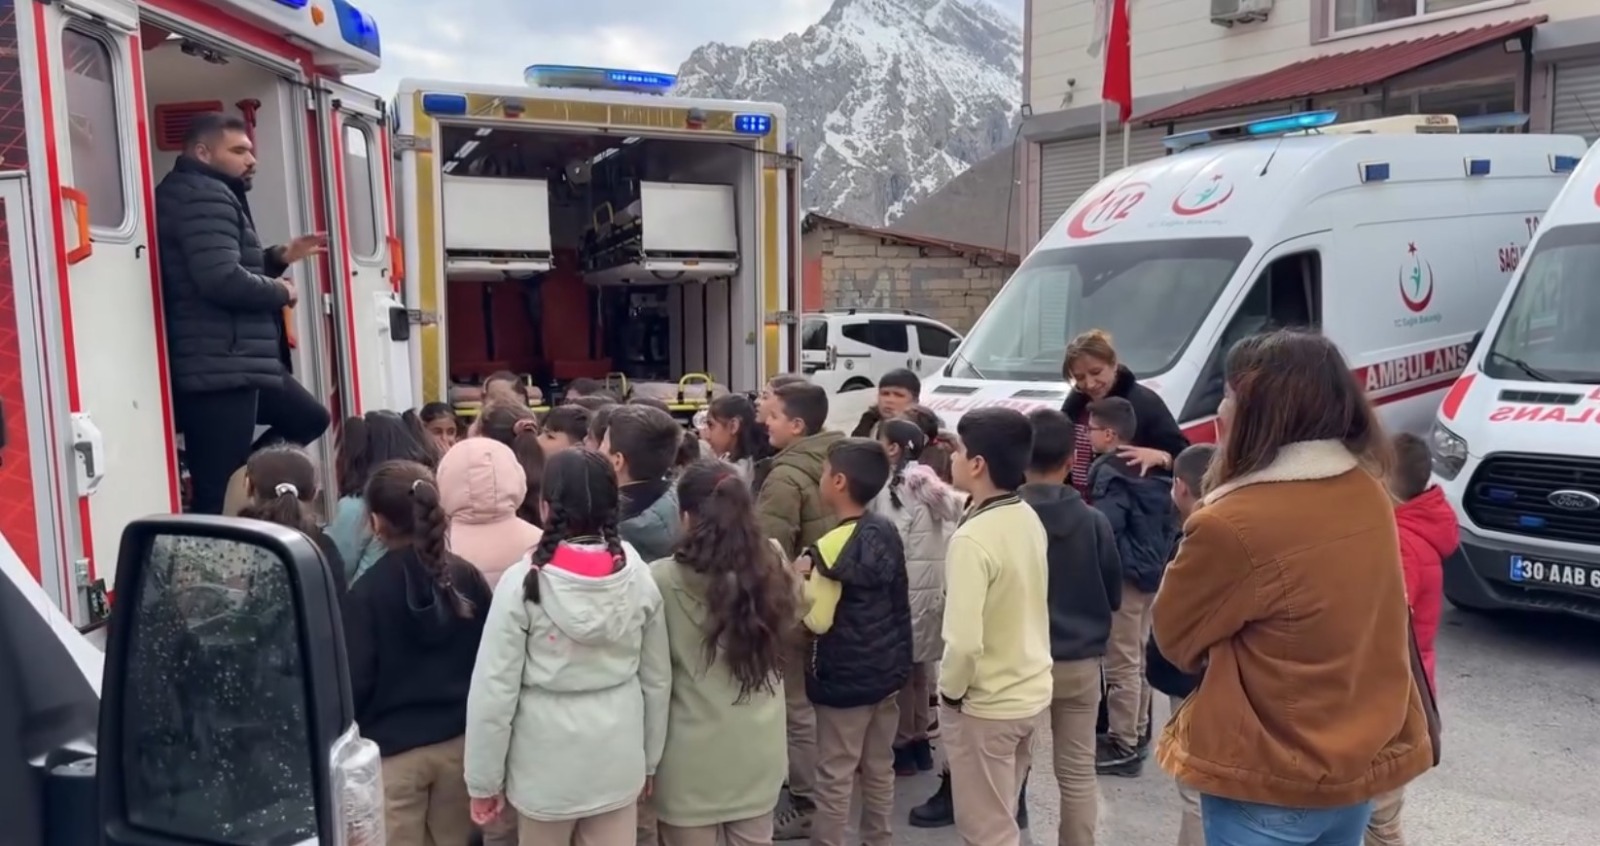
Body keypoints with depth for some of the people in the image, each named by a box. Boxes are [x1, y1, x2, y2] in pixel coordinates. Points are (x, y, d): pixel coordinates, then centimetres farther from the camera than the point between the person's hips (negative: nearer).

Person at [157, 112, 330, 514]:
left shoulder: (212, 195, 20)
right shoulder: (203, 196, -14)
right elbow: (223, 281, -27)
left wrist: (279, 257, 13)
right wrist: (282, 291, -11)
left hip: (236, 363, 11)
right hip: (221, 368, -11)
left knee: (310, 418, 23)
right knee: (218, 496, -8)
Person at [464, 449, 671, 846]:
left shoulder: (522, 582, -15)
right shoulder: (639, 578, -7)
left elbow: (495, 690, -12)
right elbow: (657, 679, 2)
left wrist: (484, 780, 0)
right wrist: (649, 760, 15)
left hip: (546, 766, -2)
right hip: (618, 761, 2)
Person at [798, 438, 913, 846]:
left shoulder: (833, 546, -21)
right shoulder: (889, 532, 2)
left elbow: (817, 620, -19)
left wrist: (801, 579, -6)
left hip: (844, 677, -7)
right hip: (888, 670, 8)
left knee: (835, 778, 6)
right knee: (879, 770, 19)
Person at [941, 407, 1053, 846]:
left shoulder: (972, 539, -26)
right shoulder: (1030, 519, -1)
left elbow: (964, 641, -30)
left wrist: (950, 690, -14)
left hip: (985, 703, -8)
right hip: (1031, 690, 8)